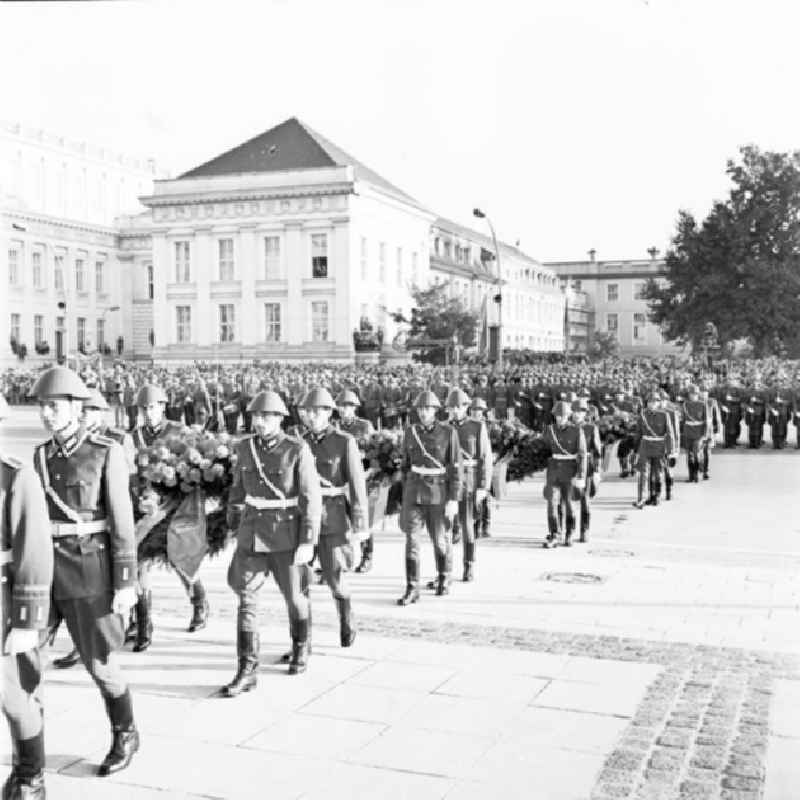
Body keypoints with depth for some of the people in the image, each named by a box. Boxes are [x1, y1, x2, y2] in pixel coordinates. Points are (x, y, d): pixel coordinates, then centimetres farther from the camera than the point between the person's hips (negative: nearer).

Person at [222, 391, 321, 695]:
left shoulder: (298, 450, -13)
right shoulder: (246, 447, 1)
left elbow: (312, 498, -14)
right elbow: (238, 489, 12)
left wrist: (308, 542, -18)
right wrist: (234, 529, 15)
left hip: (287, 535, -3)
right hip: (253, 534, 4)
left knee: (293, 596, 12)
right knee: (246, 599, -5)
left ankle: (300, 649, 38)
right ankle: (246, 671, -2)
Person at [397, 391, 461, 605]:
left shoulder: (448, 433, -8)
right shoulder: (410, 432, 3)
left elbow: (456, 468, -9)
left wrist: (454, 499, -14)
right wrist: (405, 494, 14)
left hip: (440, 492, -2)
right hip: (415, 491, 2)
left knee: (441, 539, 11)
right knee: (411, 539, -7)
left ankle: (444, 579, 34)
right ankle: (412, 589, -5)